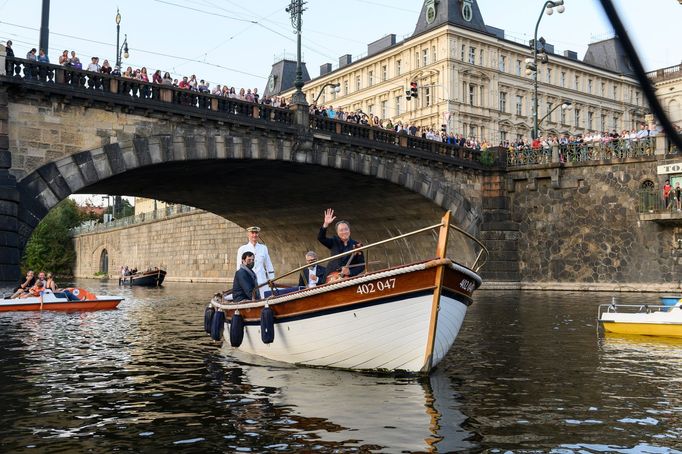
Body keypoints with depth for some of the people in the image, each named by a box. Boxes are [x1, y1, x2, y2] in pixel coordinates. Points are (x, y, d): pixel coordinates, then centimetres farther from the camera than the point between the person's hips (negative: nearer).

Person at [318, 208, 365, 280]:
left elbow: (362, 265, 0)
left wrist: (350, 272, -16)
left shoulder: (356, 245, 0)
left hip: (348, 279, -1)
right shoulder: (334, 242, 5)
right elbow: (320, 238, -10)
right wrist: (326, 224, -22)